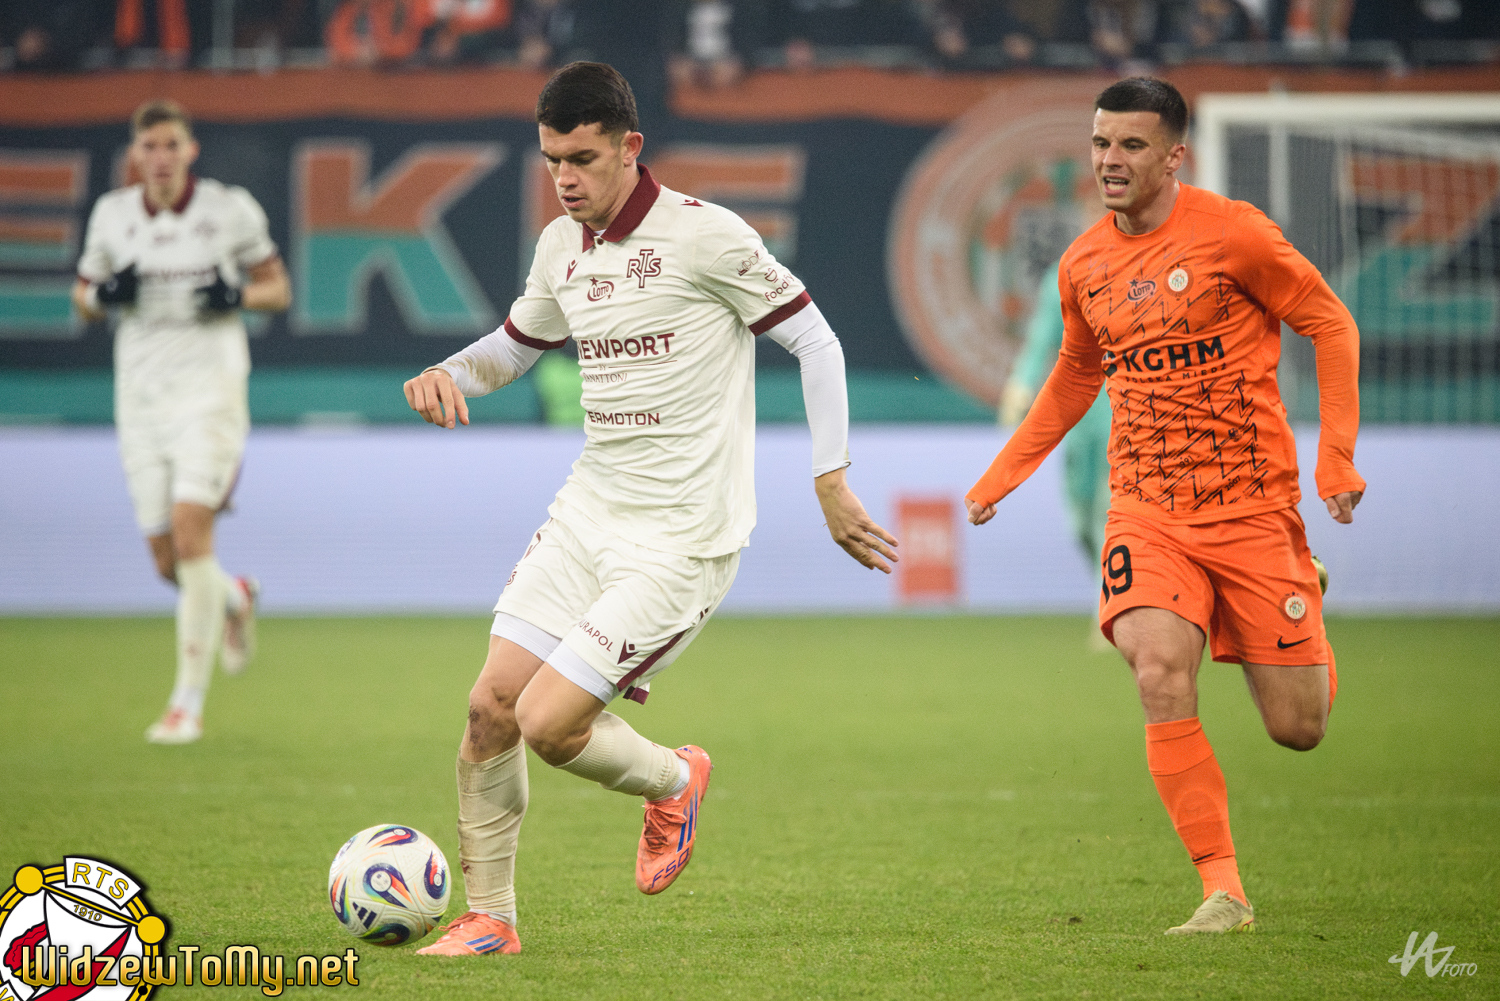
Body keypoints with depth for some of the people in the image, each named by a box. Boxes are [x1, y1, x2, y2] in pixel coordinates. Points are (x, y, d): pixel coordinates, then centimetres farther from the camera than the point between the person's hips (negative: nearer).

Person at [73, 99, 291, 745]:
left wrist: (238, 295, -14)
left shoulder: (230, 209, -2)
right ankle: (234, 599, 40)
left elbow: (279, 288, 7)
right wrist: (104, 295, -8)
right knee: (168, 562, 3)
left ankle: (189, 701, -12)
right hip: (140, 393, 4)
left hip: (210, 384, -4)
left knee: (190, 529, -20)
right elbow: (83, 297, 16)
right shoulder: (112, 214, 5)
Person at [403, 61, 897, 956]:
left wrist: (832, 482, -10)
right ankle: (489, 918, 14)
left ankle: (673, 781, 18)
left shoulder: (704, 236, -14)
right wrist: (447, 376, 3)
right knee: (492, 706, -1)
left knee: (550, 723, -14)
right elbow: (515, 347, 25)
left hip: (681, 538, -7)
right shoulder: (562, 247, 8)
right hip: (588, 512, 7)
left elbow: (815, 342, -7)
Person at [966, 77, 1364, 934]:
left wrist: (1337, 455, -9)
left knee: (1298, 729, 2)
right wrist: (1003, 474, 24)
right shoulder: (1084, 266, 6)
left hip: (1252, 507, -3)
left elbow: (1331, 324, -1)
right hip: (1146, 509, 3)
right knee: (1161, 675, -24)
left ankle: (1306, 595, 39)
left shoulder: (1232, 233, -9)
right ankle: (1224, 891, -15)